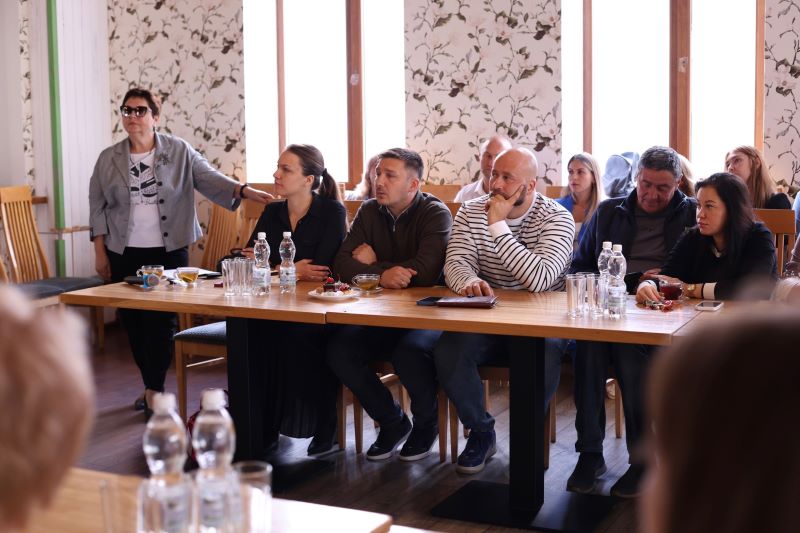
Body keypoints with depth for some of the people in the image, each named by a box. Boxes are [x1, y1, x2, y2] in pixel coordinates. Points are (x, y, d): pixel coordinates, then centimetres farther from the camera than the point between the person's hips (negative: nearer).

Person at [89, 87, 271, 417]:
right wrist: (100, 253, 5)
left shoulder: (179, 152, 0)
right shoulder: (109, 159, 5)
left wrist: (244, 191, -26)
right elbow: (98, 208, 8)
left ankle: (154, 389, 3)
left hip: (169, 251, -2)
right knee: (133, 321, 5)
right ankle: (150, 385, 20)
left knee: (163, 320, -7)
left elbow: (209, 178, -9)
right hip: (124, 254, 2)